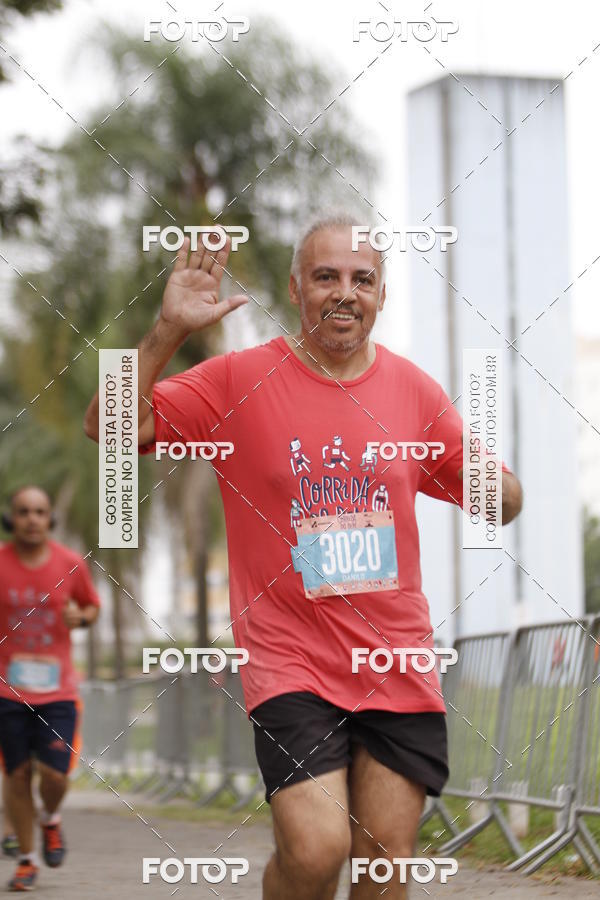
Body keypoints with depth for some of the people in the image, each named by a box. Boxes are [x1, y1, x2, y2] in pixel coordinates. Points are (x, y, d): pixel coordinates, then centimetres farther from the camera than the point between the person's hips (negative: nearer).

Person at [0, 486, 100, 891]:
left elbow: (93, 606, 15)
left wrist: (81, 617, -7)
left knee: (54, 773, -9)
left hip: (57, 689, 0)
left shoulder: (70, 564, 0)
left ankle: (51, 820, 26)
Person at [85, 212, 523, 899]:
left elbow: (501, 504, 14)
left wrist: (493, 485, -10)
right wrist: (168, 330, -22)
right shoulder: (241, 379, -3)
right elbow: (108, 427, -10)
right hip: (290, 660, -3)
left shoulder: (412, 389, 6)